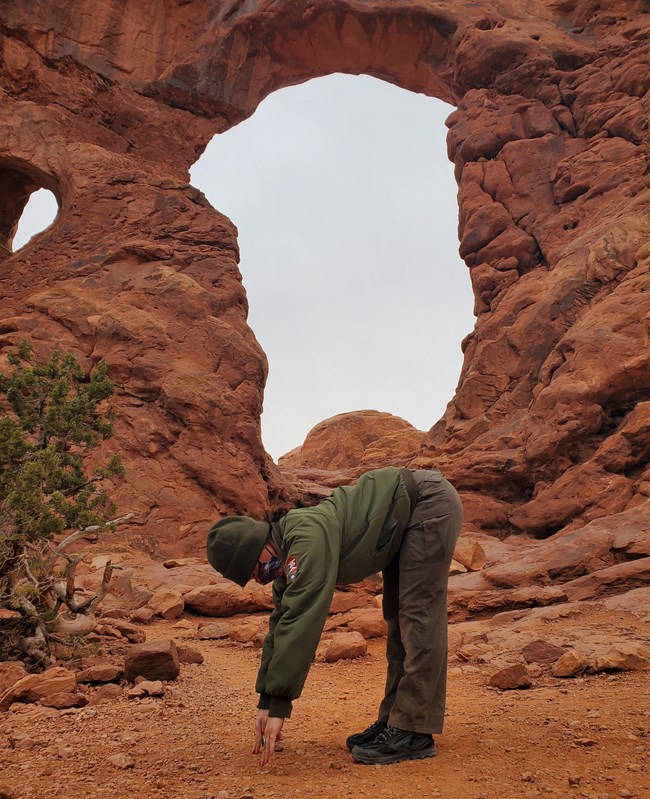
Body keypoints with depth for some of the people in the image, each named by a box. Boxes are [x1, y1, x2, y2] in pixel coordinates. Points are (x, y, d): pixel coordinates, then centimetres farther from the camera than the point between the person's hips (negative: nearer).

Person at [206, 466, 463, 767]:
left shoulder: (309, 537, -30)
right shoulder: (287, 554, 0)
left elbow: (301, 622, -32)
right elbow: (280, 625, 6)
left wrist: (279, 704, -26)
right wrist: (266, 702, 6)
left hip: (430, 500, -9)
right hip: (406, 518, 9)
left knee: (418, 617, -10)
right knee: (399, 617, 9)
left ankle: (414, 731, -5)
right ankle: (393, 720, 17)